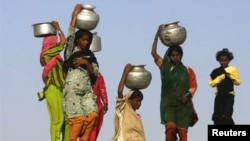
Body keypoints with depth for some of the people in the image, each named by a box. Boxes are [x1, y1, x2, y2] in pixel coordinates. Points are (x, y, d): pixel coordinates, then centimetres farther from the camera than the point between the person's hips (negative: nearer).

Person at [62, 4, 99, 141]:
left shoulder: (90, 56, 18)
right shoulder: (71, 51, 7)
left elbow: (95, 72, 7)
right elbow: (71, 32, -5)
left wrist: (86, 63, -10)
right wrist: (75, 13, -4)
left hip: (86, 91, 4)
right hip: (72, 90, -4)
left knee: (92, 115, -13)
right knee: (78, 118, -13)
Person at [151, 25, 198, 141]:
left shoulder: (187, 70, 6)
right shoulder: (164, 66, 7)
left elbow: (193, 86, 8)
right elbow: (153, 53, 1)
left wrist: (188, 95, -12)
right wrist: (157, 35, -4)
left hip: (183, 105, 0)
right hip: (168, 104, 0)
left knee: (182, 131, -6)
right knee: (171, 127, -22)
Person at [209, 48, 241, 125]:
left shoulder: (233, 69, 6)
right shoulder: (216, 71, 7)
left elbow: (238, 82, 2)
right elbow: (212, 83, -2)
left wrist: (230, 76, -12)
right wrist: (221, 77, -9)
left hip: (229, 95, -2)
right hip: (219, 96, 2)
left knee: (226, 116, -13)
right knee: (217, 116, -2)